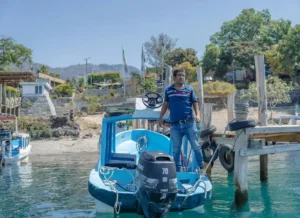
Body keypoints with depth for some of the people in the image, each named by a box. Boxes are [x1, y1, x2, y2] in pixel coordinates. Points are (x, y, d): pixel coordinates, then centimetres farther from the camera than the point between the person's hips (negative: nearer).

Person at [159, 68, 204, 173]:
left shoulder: (189, 89, 4)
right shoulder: (168, 90, 7)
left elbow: (195, 103, 5)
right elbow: (165, 104, 14)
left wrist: (197, 115, -10)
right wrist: (161, 118, 11)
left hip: (189, 122, -1)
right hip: (175, 125, 1)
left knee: (196, 146, 0)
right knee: (176, 149, 8)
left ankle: (201, 167, 12)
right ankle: (178, 171, 19)